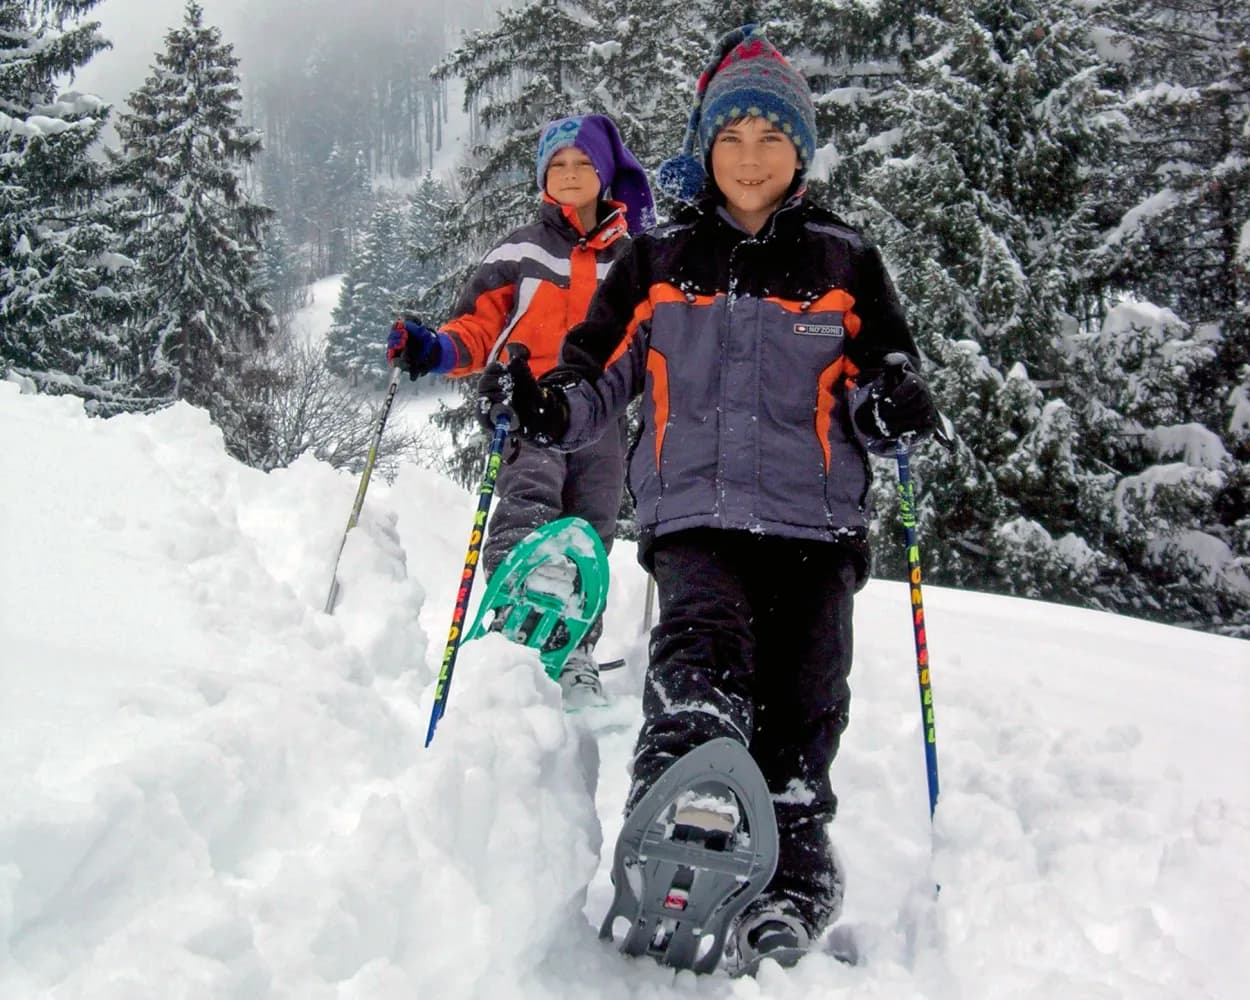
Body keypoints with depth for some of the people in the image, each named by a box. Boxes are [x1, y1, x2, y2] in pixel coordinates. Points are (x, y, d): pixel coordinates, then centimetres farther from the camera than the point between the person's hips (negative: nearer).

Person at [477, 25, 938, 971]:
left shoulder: (845, 262, 12)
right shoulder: (659, 263, 14)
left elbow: (885, 384, 11)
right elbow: (598, 378, 14)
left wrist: (896, 408, -13)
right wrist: (543, 403, -8)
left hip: (813, 520, 0)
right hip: (694, 513, 0)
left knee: (800, 704, -5)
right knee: (703, 646, -26)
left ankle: (793, 875, 8)